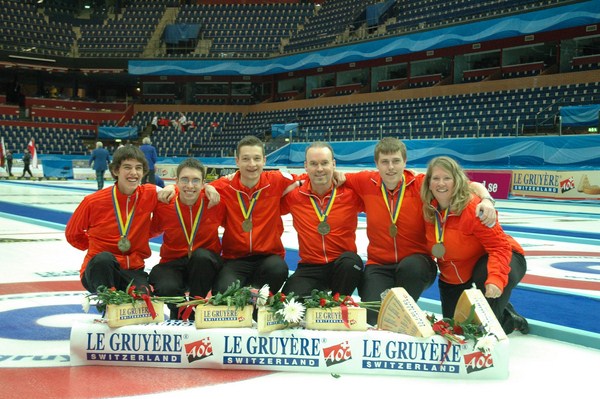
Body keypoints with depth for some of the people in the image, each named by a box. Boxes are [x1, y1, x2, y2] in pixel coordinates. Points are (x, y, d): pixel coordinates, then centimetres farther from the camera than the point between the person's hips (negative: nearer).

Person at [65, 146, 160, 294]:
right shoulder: (94, 201, -8)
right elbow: (72, 234, 9)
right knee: (104, 258, -37)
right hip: (99, 270, -1)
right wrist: (97, 249, 3)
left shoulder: (149, 195, -5)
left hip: (133, 271, 1)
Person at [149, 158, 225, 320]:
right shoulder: (164, 205, -9)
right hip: (173, 264, 0)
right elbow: (151, 232, 6)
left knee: (201, 256, -34)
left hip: (206, 264, 1)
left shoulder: (215, 202, -10)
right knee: (167, 288, -33)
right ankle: (179, 316, 4)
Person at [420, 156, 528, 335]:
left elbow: (500, 247, -32)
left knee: (486, 275, -42)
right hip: (454, 278, 6)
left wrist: (495, 279, -46)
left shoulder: (473, 207, -30)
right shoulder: (429, 210, -11)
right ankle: (509, 319, 32)